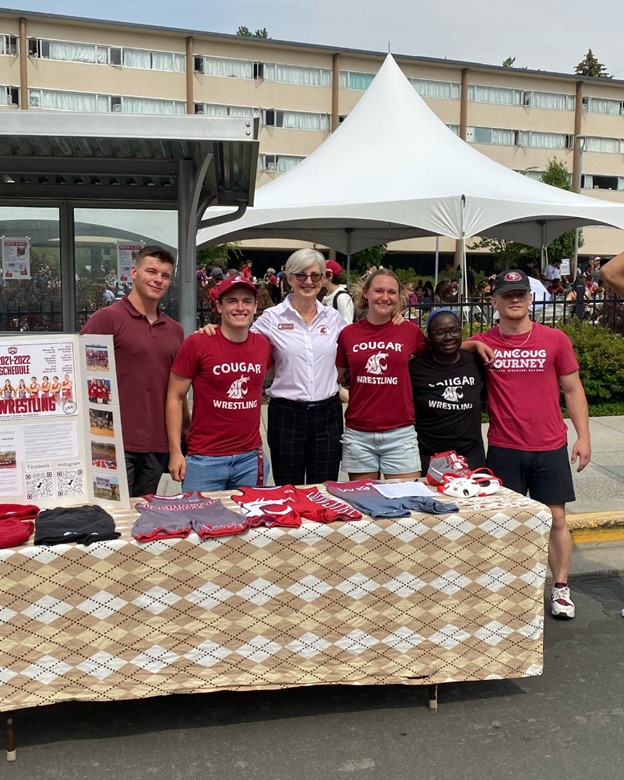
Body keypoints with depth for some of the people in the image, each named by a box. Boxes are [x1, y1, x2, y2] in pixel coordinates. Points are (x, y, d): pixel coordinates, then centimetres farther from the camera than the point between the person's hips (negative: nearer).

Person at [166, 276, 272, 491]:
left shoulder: (264, 344, 3)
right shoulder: (197, 344, -9)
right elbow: (175, 397, -5)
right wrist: (175, 452, -9)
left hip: (251, 458, 4)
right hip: (204, 459, -4)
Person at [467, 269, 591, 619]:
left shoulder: (555, 340, -1)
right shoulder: (482, 343, -1)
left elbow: (573, 390, 4)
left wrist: (583, 435, 0)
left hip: (550, 448, 0)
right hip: (504, 449, 0)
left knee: (556, 518, 6)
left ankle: (561, 589, 19)